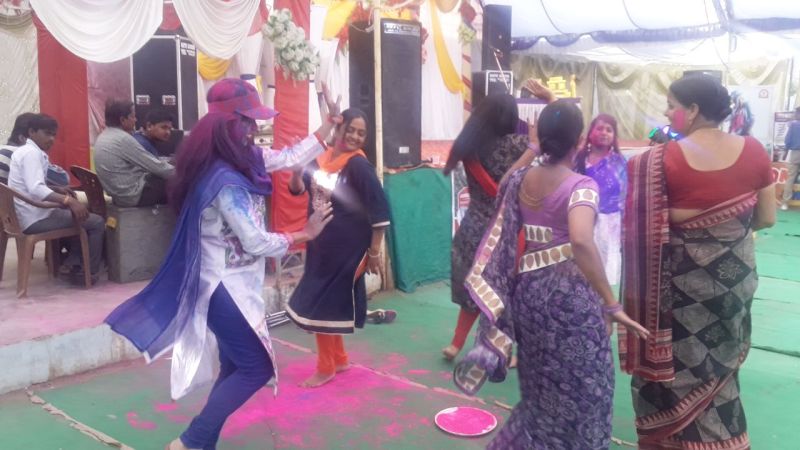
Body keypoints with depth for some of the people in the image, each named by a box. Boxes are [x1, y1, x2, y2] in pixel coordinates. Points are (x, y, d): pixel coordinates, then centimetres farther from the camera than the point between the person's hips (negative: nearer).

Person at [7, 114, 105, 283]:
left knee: (79, 214, 29)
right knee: (97, 222, -10)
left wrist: (57, 189, 9)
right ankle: (88, 273, -1)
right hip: (35, 219, -11)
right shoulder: (31, 153, -16)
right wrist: (69, 201, -39)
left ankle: (71, 262, 22)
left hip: (29, 216, 11)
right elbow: (36, 189, -31)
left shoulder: (24, 151, 15)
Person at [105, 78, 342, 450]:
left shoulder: (241, 160, 3)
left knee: (236, 367, 17)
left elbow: (291, 157, 11)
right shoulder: (226, 181, -25)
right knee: (256, 369, -1)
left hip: (229, 283, 9)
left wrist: (330, 123, 9)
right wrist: (305, 233, -11)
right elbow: (257, 243, -23)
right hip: (223, 287, -9)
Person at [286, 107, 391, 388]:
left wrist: (374, 252, -16)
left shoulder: (359, 165, -17)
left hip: (347, 248, -7)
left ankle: (326, 367, 20)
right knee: (321, 304, 17)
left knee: (323, 307, 1)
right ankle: (339, 360, 35)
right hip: (320, 246, 7)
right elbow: (297, 189, 13)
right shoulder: (321, 159, 2)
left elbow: (380, 211, -18)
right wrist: (297, 167, -8)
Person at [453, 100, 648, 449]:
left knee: (541, 387, 23)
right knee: (577, 390, 11)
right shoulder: (580, 185, -16)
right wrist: (611, 304, -30)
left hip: (528, 288, 7)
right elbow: (581, 241, -33)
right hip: (571, 293, -6)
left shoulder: (521, 180, 2)